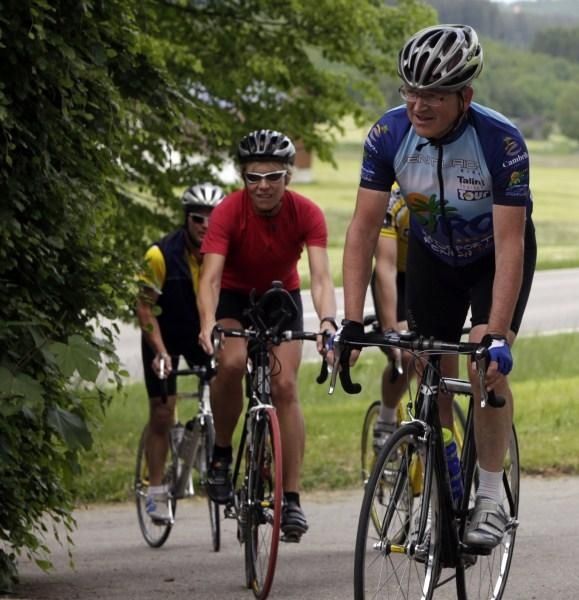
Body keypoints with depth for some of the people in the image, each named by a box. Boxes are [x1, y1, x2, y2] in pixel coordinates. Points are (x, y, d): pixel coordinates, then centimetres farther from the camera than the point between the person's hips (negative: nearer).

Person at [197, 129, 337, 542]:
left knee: (285, 387, -13)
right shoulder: (229, 212, -27)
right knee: (232, 362, -30)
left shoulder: (307, 214, -23)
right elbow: (211, 276, -34)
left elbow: (321, 276, -31)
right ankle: (222, 454, -8)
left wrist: (327, 321, -51)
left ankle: (292, 499, -9)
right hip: (235, 295, -1)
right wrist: (208, 323, -53)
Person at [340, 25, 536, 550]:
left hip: (495, 258, -3)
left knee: (487, 369, -18)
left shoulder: (502, 143, -35)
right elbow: (364, 227, -24)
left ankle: (491, 501, -6)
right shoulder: (389, 136, -26)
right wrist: (352, 323, -31)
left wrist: (497, 333, -42)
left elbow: (509, 244, -35)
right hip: (433, 255, 3)